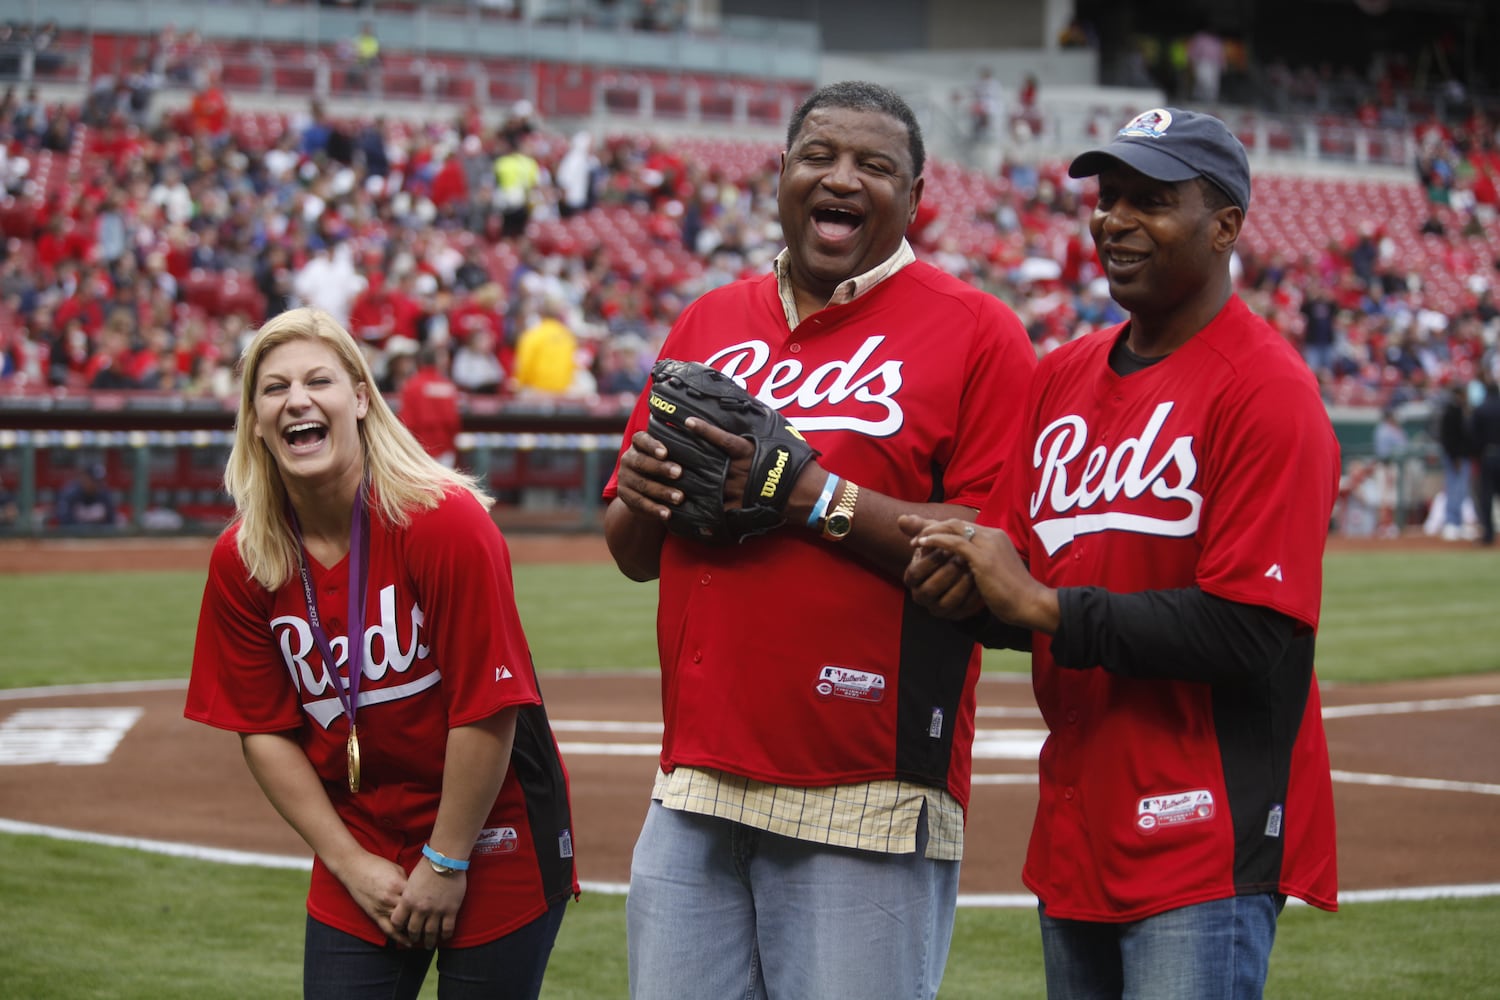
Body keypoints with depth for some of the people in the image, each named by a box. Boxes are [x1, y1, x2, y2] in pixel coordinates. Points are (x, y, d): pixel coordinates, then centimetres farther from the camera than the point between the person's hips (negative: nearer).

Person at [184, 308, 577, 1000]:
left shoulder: (447, 522, -17)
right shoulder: (239, 561, -4)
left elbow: (487, 709, -16)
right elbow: (263, 729, 2)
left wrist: (446, 863, -13)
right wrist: (350, 862, -4)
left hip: (492, 850, -3)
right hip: (358, 850, 3)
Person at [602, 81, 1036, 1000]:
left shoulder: (977, 332, -1)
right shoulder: (709, 324, 16)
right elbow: (634, 555, 20)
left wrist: (817, 497, -17)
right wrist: (641, 494, -3)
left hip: (873, 802, -5)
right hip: (694, 788, 5)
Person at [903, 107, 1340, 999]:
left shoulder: (1266, 390, -11)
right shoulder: (1064, 375, 13)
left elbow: (1254, 637, -19)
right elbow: (1017, 588, 14)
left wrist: (1043, 606, -17)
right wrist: (970, 585, -10)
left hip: (1206, 848, -8)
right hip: (1072, 837, 8)